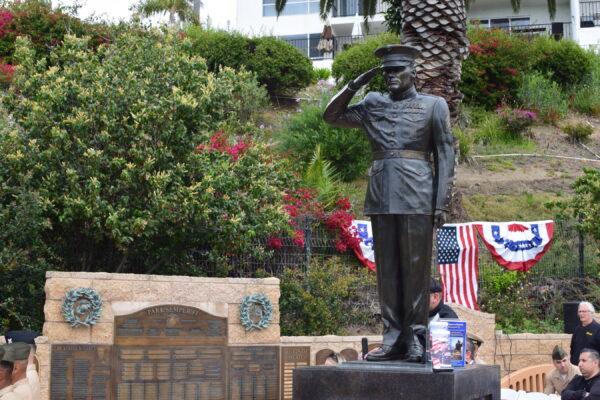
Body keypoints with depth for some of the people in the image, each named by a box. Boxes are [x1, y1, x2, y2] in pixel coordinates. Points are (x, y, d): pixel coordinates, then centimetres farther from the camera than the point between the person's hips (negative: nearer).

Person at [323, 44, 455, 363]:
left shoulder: (433, 105, 7)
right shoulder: (373, 105, 16)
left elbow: (445, 154, 3)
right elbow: (331, 116, 23)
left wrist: (442, 202, -6)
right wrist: (355, 84, 11)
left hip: (416, 195, -4)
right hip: (381, 194, 4)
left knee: (416, 266, -3)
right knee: (387, 267, 4)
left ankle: (415, 339, 2)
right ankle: (392, 338, 9)